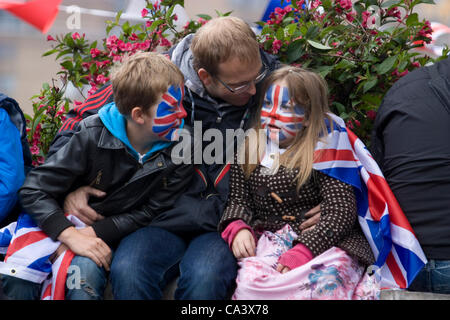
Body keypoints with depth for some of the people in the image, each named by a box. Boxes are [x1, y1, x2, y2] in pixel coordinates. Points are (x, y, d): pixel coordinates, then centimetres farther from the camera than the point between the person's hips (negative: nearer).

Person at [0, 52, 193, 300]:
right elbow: (33, 190, -13)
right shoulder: (94, 136, -15)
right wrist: (70, 234, -28)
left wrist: (94, 232, -18)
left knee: (85, 272, -35)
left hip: (109, 239, 0)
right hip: (67, 222, 0)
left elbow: (150, 213, -6)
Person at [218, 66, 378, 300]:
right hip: (271, 240, 3)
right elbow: (238, 200, 16)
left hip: (325, 242, -3)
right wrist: (236, 228, -7)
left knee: (327, 283, -38)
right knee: (250, 278, -32)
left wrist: (302, 252, -21)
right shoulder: (248, 150, 13)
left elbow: (340, 213, -10)